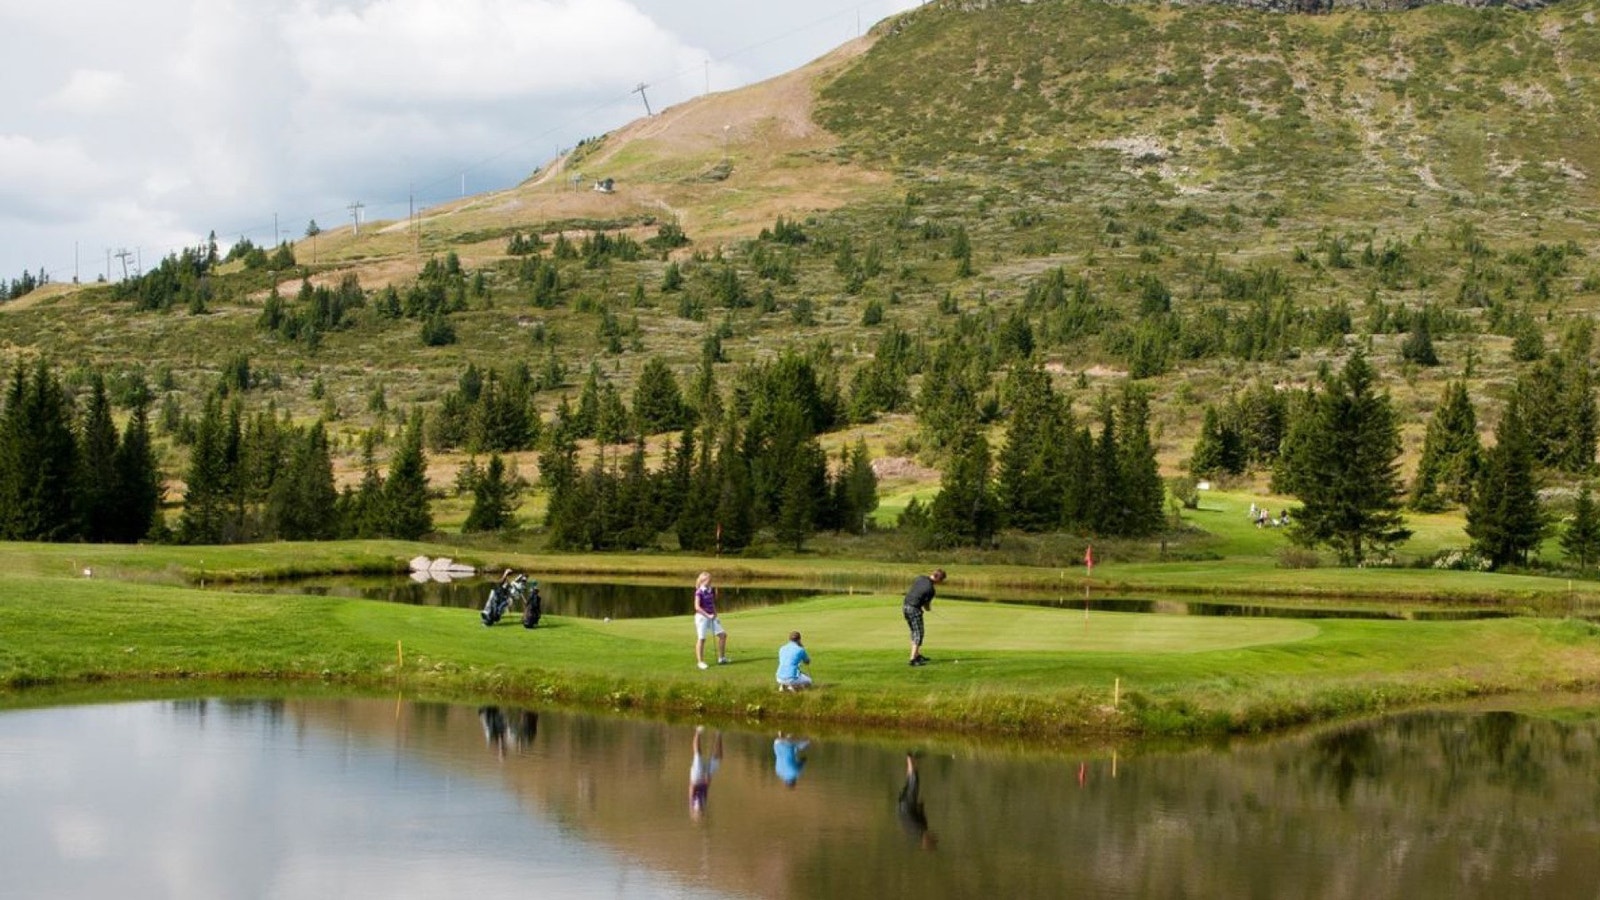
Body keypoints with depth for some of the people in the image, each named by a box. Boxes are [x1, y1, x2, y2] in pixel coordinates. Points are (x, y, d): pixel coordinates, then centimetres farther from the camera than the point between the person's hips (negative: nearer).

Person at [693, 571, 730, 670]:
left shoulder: (711, 591, 9)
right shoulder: (699, 592, -12)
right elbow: (697, 607, -19)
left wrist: (715, 614, 7)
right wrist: (707, 615, -21)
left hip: (711, 616, 7)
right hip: (702, 616, -7)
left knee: (723, 634, 3)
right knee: (701, 639, -3)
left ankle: (721, 658, 13)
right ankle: (700, 662, 4)